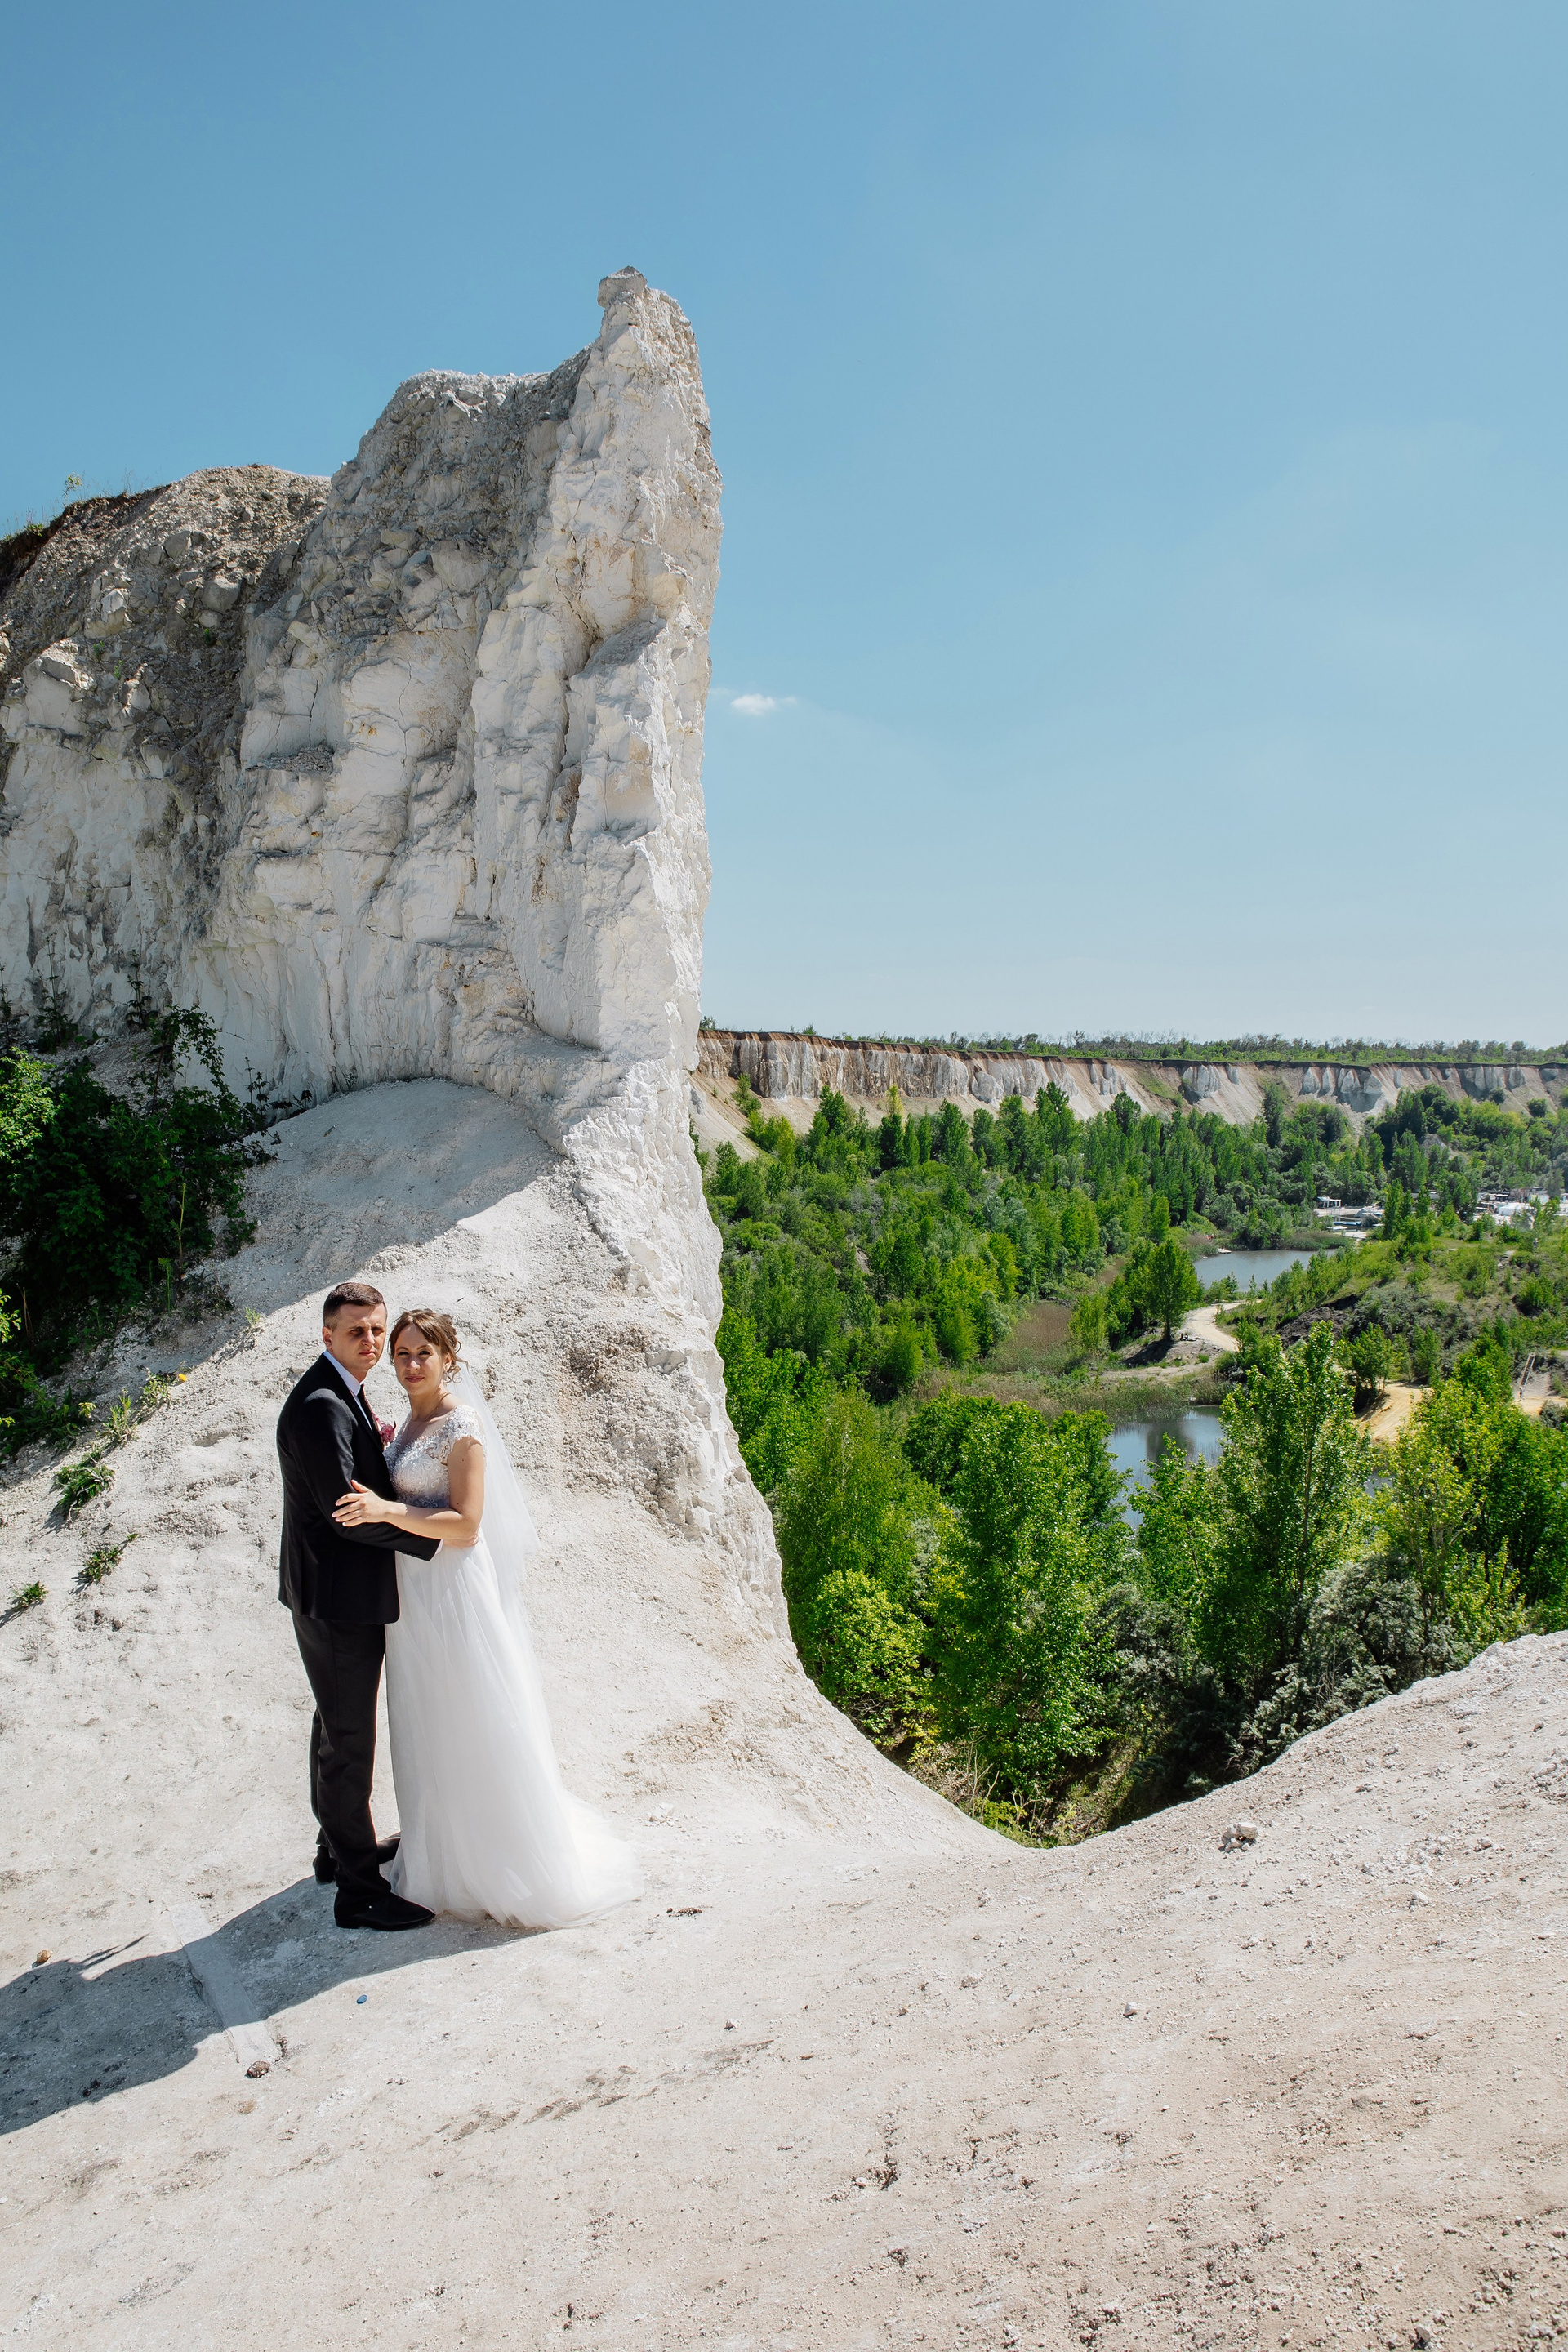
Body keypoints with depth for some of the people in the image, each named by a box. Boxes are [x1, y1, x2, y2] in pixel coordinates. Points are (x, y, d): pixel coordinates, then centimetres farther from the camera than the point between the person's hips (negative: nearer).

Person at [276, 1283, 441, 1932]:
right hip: (336, 1596, -11)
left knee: (337, 1730, 24)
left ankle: (338, 1847, 41)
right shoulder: (320, 1406, -24)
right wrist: (435, 1536, -20)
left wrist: (375, 1442, 2)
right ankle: (357, 1890, 10)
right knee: (349, 1742, 0)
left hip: (345, 1592, 11)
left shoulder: (343, 1394, 9)